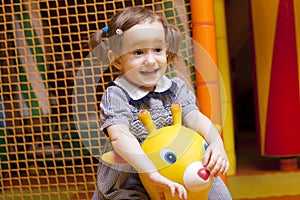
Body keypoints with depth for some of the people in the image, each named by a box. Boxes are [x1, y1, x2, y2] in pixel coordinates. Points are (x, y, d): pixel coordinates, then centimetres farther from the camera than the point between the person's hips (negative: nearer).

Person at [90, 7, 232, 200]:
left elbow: (195, 117, -10)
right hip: (128, 182, -3)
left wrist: (217, 145, -31)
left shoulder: (175, 88, 2)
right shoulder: (115, 96, -14)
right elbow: (119, 137, -28)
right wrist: (154, 174, -39)